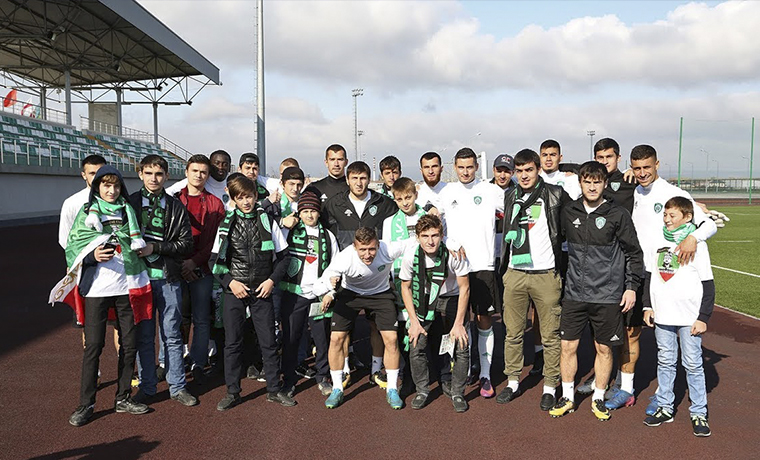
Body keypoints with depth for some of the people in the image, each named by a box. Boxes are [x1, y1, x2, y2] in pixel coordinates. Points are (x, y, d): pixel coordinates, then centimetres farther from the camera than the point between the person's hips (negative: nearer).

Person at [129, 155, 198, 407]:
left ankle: (177, 387, 17)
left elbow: (186, 244, 0)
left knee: (172, 335, 7)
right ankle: (147, 387, 20)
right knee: (143, 335, 7)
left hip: (168, 278, 0)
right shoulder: (129, 203, 6)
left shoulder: (176, 208, 6)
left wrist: (154, 247, -11)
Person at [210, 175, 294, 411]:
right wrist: (230, 282, -8)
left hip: (262, 290, 0)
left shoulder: (268, 221, 2)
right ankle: (232, 392, 18)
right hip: (235, 290, 0)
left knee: (268, 342, 4)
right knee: (232, 342, 5)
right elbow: (215, 259, 4)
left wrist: (272, 280, -5)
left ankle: (274, 389, 18)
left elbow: (283, 256, 7)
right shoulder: (227, 224, 2)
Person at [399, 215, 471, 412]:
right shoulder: (411, 256, -21)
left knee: (462, 348, -11)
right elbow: (405, 287, -5)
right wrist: (414, 321, -9)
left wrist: (459, 323, -14)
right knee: (416, 346, -11)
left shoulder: (454, 254, -27)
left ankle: (457, 393, 11)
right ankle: (422, 390, 12)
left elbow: (464, 288, -14)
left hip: (452, 299, -1)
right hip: (424, 300, 1)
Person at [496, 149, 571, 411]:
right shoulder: (510, 198, 11)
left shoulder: (555, 195, -2)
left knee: (550, 335, 3)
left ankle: (550, 387, 16)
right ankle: (513, 382, 22)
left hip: (546, 274, -4)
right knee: (513, 332, 9)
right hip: (515, 274, 4)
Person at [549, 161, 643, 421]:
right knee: (568, 346, 4)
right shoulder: (568, 212, 4)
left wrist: (631, 286, -2)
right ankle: (567, 398, 19)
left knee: (604, 348, 8)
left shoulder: (618, 215, -4)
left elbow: (634, 253, 2)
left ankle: (598, 399, 24)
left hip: (608, 295, -2)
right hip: (574, 293, 2)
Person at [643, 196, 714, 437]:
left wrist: (703, 317, -8)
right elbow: (650, 274, 15)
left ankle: (698, 413, 14)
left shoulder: (697, 245, -5)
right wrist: (648, 305, 11)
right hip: (662, 315, 4)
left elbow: (708, 284, -4)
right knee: (665, 362, 12)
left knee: (693, 365, 3)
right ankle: (664, 408, 21)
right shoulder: (658, 241, 7)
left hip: (689, 316, -4)